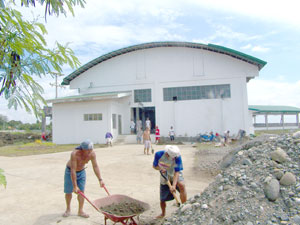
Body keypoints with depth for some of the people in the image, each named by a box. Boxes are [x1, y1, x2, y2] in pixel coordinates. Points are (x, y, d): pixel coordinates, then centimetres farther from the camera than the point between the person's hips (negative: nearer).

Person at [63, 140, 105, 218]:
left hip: (81, 171, 3)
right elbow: (73, 171, -35)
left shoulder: (92, 154, -24)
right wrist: (75, 186, -32)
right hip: (70, 171, -3)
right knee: (68, 192, 5)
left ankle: (80, 211, 13)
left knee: (81, 191, 0)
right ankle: (68, 209, 28)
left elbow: (95, 166, -16)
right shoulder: (75, 154, -38)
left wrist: (100, 180, -20)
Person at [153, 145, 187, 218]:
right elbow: (154, 166, -5)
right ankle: (163, 213, 40)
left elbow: (177, 172, -29)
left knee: (182, 185, -35)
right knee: (162, 199, 8)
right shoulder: (159, 154, -22)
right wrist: (160, 169, -27)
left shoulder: (177, 157, -29)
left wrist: (173, 185, -40)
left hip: (175, 176, -2)